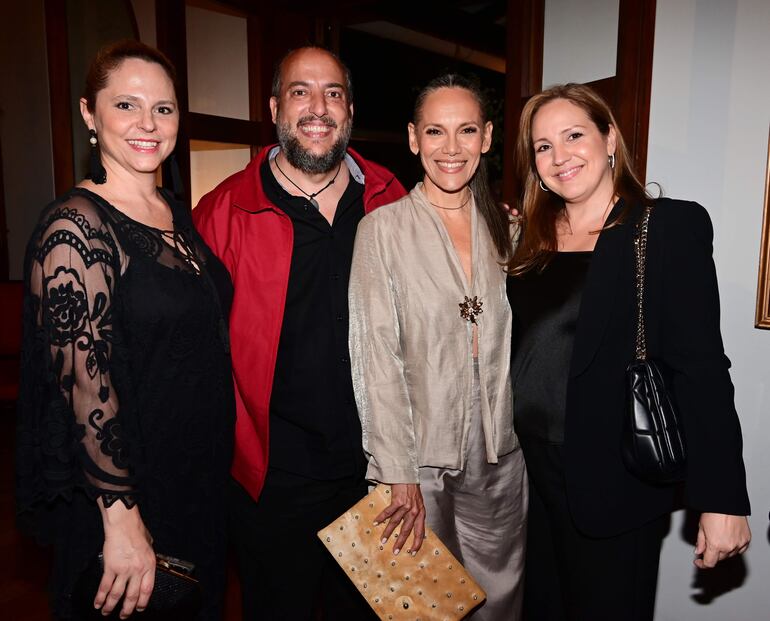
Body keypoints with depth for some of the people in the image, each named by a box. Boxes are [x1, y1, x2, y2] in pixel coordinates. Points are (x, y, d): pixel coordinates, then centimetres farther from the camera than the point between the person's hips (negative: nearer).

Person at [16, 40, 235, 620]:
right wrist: (122, 518, -21)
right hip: (120, 492, -7)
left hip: (200, 479, 7)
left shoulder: (175, 212, 4)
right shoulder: (76, 226, -19)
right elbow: (86, 383, -22)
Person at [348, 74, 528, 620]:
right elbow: (378, 356, -11)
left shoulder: (508, 228, 5)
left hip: (502, 452, 4)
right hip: (421, 453, -3)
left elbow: (520, 339, 9)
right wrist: (399, 473, -14)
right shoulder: (383, 228, -8)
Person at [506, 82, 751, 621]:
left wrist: (722, 499, -15)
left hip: (615, 485, -5)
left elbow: (700, 368, -14)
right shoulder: (534, 239, 6)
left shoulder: (671, 227, -9)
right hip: (533, 474, 5)